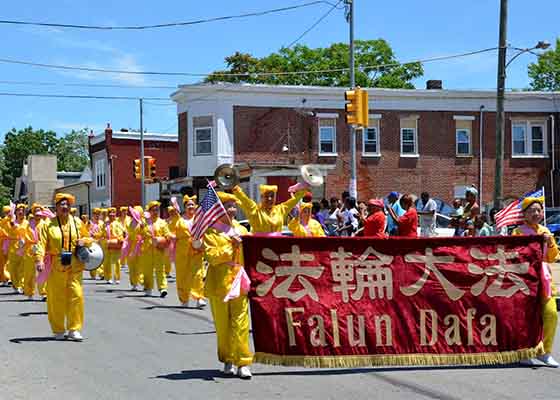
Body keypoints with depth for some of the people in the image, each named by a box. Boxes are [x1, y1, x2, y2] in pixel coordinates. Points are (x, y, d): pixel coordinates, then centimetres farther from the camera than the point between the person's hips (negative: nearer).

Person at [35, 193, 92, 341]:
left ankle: (74, 329, 6)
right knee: (56, 298, 4)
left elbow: (88, 238, 19)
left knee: (76, 296, -5)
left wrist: (83, 241, -5)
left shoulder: (77, 222, 9)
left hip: (74, 266, 2)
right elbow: (41, 243, -9)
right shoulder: (48, 224, 1)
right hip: (56, 266, -1)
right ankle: (59, 330, 18)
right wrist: (39, 260, -24)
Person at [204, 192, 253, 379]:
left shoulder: (241, 230, 15)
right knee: (222, 325, 5)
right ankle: (227, 361, 17)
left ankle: (243, 363, -5)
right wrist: (231, 247, -17)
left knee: (240, 324, -6)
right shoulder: (211, 232, 3)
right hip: (220, 283, -2)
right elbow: (212, 256, -10)